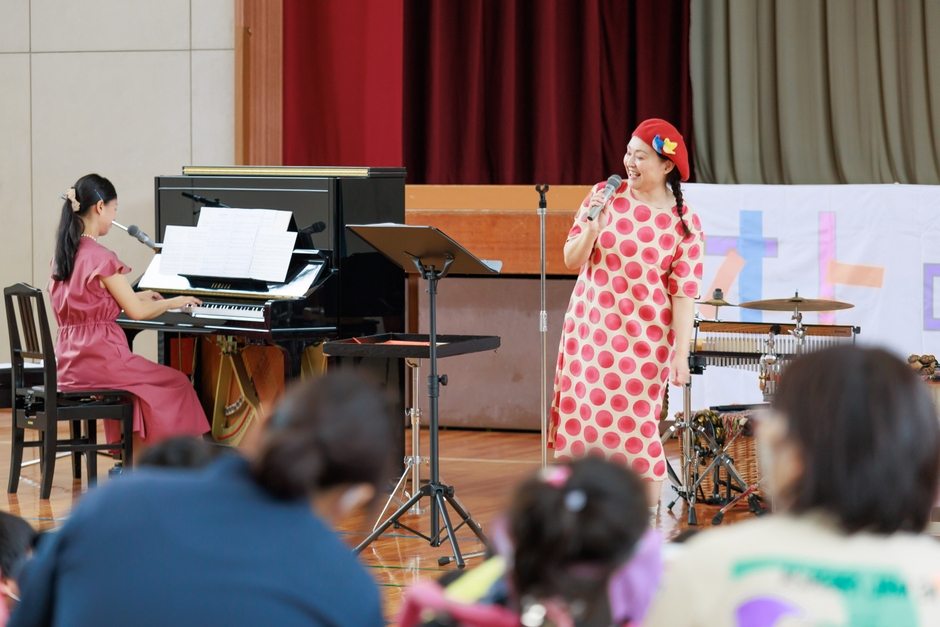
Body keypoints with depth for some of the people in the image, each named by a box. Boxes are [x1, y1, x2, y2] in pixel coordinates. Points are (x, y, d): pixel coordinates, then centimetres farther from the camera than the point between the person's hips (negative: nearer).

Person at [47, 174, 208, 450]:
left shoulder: (62, 254, 10)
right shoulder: (101, 257, -16)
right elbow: (137, 312, -13)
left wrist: (134, 296, 30)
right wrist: (173, 302, 4)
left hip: (68, 362, 9)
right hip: (98, 359, -9)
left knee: (139, 381, 31)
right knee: (176, 383, 8)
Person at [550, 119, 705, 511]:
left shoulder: (683, 223, -5)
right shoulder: (604, 196, 2)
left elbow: (683, 292, -6)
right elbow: (571, 260, 4)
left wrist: (681, 354, -12)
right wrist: (591, 230, -16)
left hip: (642, 340, -3)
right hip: (588, 331, 3)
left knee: (636, 429, -4)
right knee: (582, 422, 4)